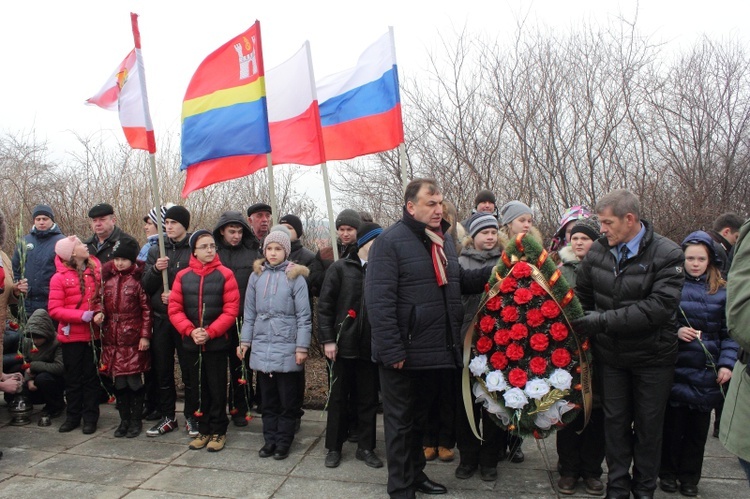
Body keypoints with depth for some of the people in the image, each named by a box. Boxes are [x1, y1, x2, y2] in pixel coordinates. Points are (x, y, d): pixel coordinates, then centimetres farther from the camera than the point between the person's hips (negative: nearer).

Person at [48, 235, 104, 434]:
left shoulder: (95, 271, 1)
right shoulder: (59, 278, -8)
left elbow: (102, 297, 9)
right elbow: (54, 310, -11)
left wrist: (100, 313, -11)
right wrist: (84, 315, -20)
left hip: (93, 335, 2)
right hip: (71, 336, -2)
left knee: (91, 377, 9)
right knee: (73, 379, 12)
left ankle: (90, 417, 20)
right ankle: (73, 416, 27)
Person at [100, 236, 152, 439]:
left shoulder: (139, 278, -7)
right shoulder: (108, 277, 8)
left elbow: (147, 309, -7)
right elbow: (103, 305, 15)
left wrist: (145, 336, -10)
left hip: (134, 339, -4)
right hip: (113, 338, 5)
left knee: (134, 380, 2)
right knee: (118, 381, 10)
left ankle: (136, 420, 17)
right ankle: (124, 419, 25)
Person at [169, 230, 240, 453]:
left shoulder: (225, 275, -6)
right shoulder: (183, 276, 2)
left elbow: (231, 310, -9)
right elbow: (174, 309, 1)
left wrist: (210, 332, -16)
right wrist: (190, 330, -12)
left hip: (217, 343, -3)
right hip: (191, 343, 3)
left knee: (217, 388, 6)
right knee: (199, 387, 14)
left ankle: (218, 431, 21)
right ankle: (203, 430, 28)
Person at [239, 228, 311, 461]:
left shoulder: (295, 277, -5)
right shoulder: (256, 276, 6)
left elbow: (303, 315, -6)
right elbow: (249, 312, 10)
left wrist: (302, 347, -9)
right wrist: (245, 340, 7)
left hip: (286, 348, -3)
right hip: (261, 346, 3)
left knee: (287, 398, 7)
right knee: (267, 398, 13)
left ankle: (284, 440, 21)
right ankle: (270, 439, 26)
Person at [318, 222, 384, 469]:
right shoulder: (340, 268, -1)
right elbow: (325, 305, -4)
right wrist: (328, 339, -9)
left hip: (371, 347, 2)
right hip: (343, 345, -2)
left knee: (369, 399, 10)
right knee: (338, 398, 10)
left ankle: (366, 447, 25)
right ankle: (333, 447, 24)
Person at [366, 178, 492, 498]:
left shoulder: (444, 241, 10)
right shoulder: (390, 241, -15)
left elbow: (458, 282, 17)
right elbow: (379, 300, -20)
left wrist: (492, 273, 1)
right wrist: (392, 350, -23)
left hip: (437, 350, 7)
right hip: (404, 353, -7)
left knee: (420, 417, 22)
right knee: (401, 421, 8)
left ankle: (416, 473, 40)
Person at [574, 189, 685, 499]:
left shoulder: (667, 255, -15)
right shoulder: (598, 251, -4)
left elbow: (660, 307, -26)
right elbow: (582, 296, 7)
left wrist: (603, 320, -28)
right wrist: (586, 334, -3)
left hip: (652, 357, -2)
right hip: (610, 355, 3)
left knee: (648, 425, 13)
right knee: (615, 421, 12)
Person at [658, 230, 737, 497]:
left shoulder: (722, 290, 4)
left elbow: (729, 332, 5)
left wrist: (726, 364, -5)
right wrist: (676, 331, -17)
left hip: (707, 373, 2)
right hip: (676, 368, -2)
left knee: (699, 426, 10)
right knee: (673, 422, 5)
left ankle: (690, 477, 26)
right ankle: (668, 472, 23)